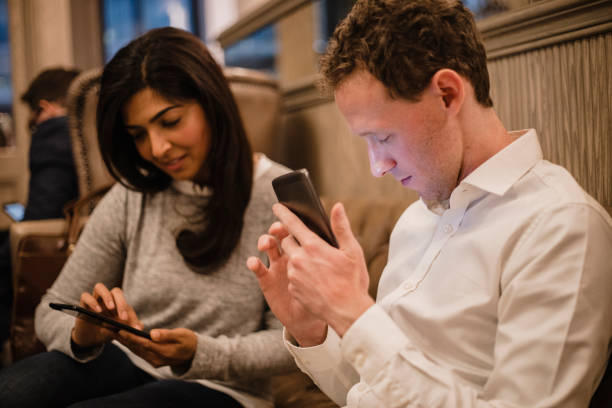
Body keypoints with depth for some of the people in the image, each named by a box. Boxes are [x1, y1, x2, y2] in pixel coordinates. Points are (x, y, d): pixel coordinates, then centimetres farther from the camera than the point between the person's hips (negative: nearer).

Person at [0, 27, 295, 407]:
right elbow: (52, 312, 5)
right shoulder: (131, 198, 2)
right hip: (125, 363, 4)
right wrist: (82, 335, -18)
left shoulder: (278, 197, -10)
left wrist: (198, 354, -24)